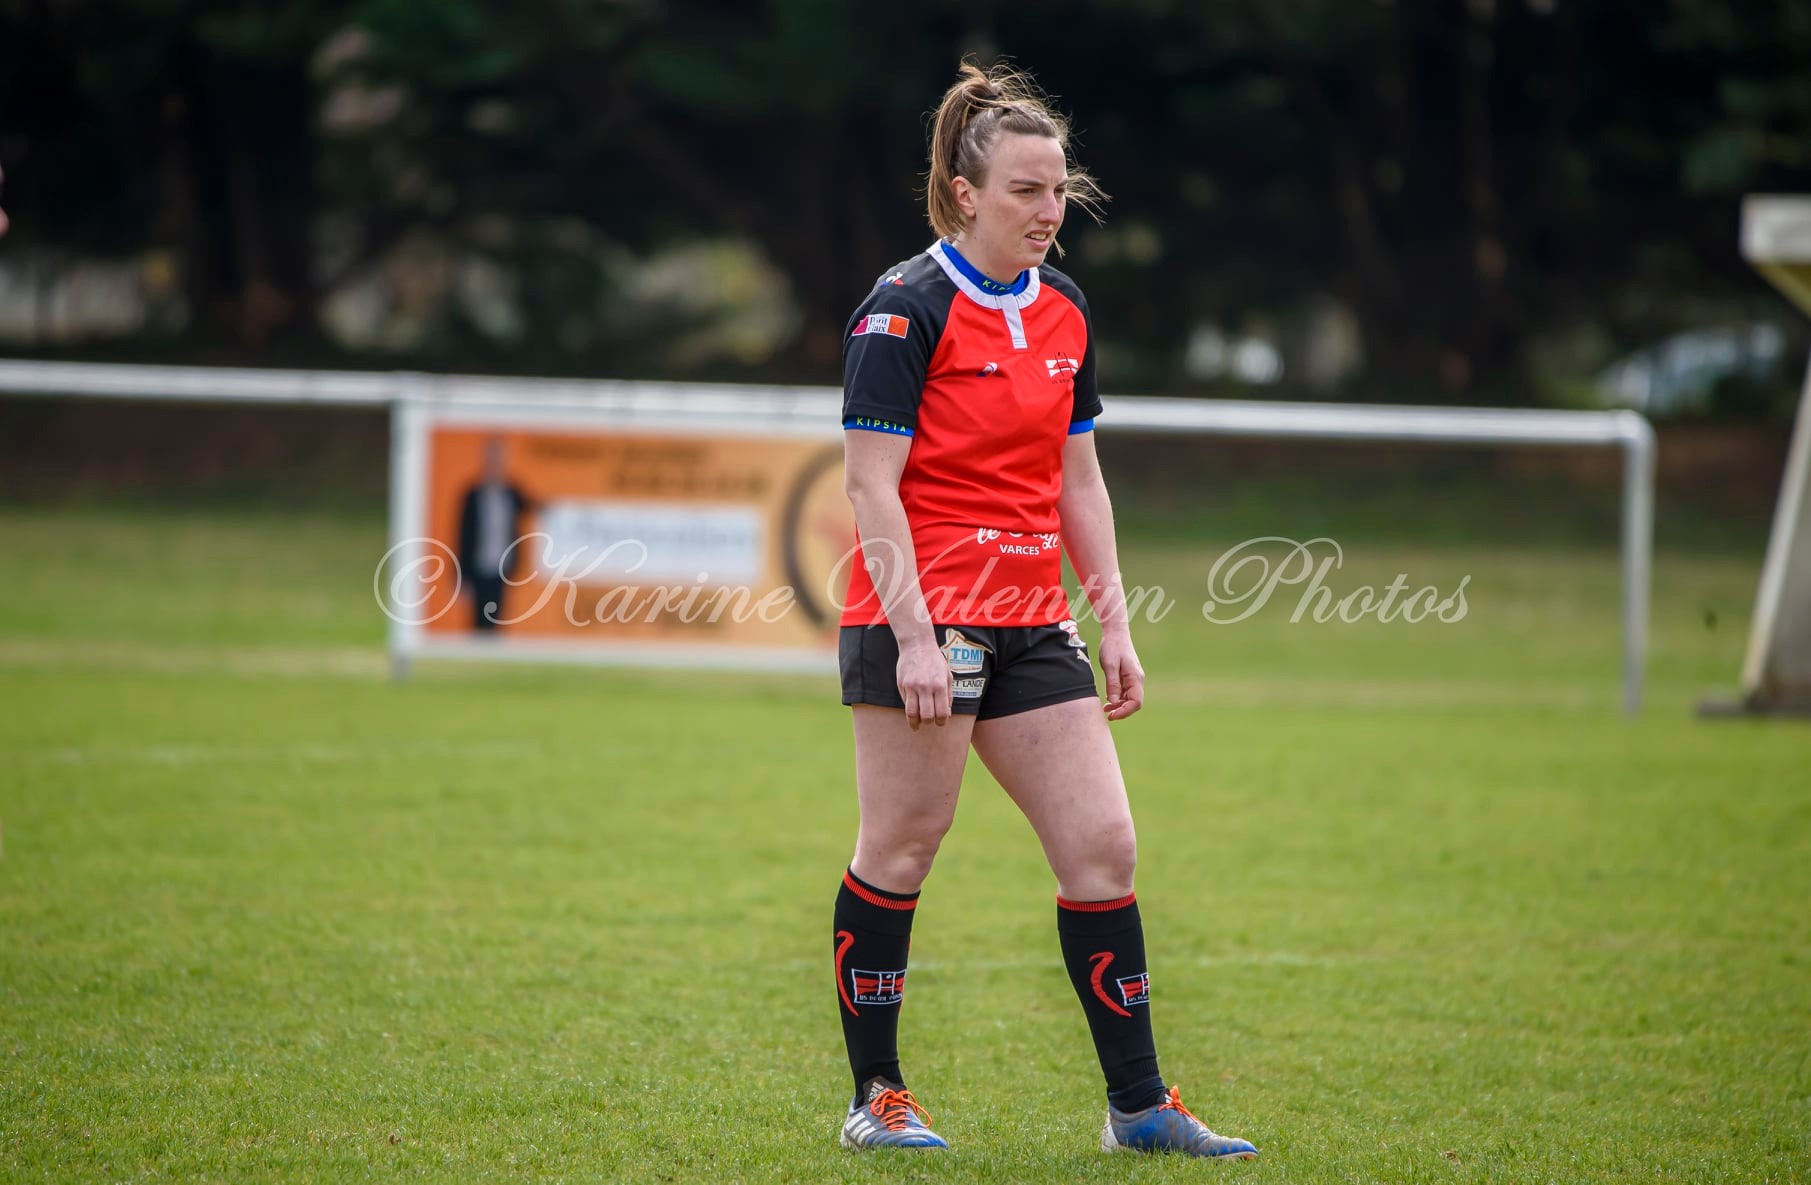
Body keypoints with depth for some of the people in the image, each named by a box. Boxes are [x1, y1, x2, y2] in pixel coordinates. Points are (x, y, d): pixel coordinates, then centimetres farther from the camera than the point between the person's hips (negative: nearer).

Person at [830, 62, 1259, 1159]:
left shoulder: (1063, 310, 11)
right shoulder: (906, 310, -10)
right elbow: (873, 484, -14)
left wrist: (1115, 623, 13)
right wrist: (913, 636, -20)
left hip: (1031, 625, 7)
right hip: (923, 624, -7)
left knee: (1104, 848, 1)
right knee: (899, 855, 0)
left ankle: (1139, 1105, 5)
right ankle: (877, 1098, 12)